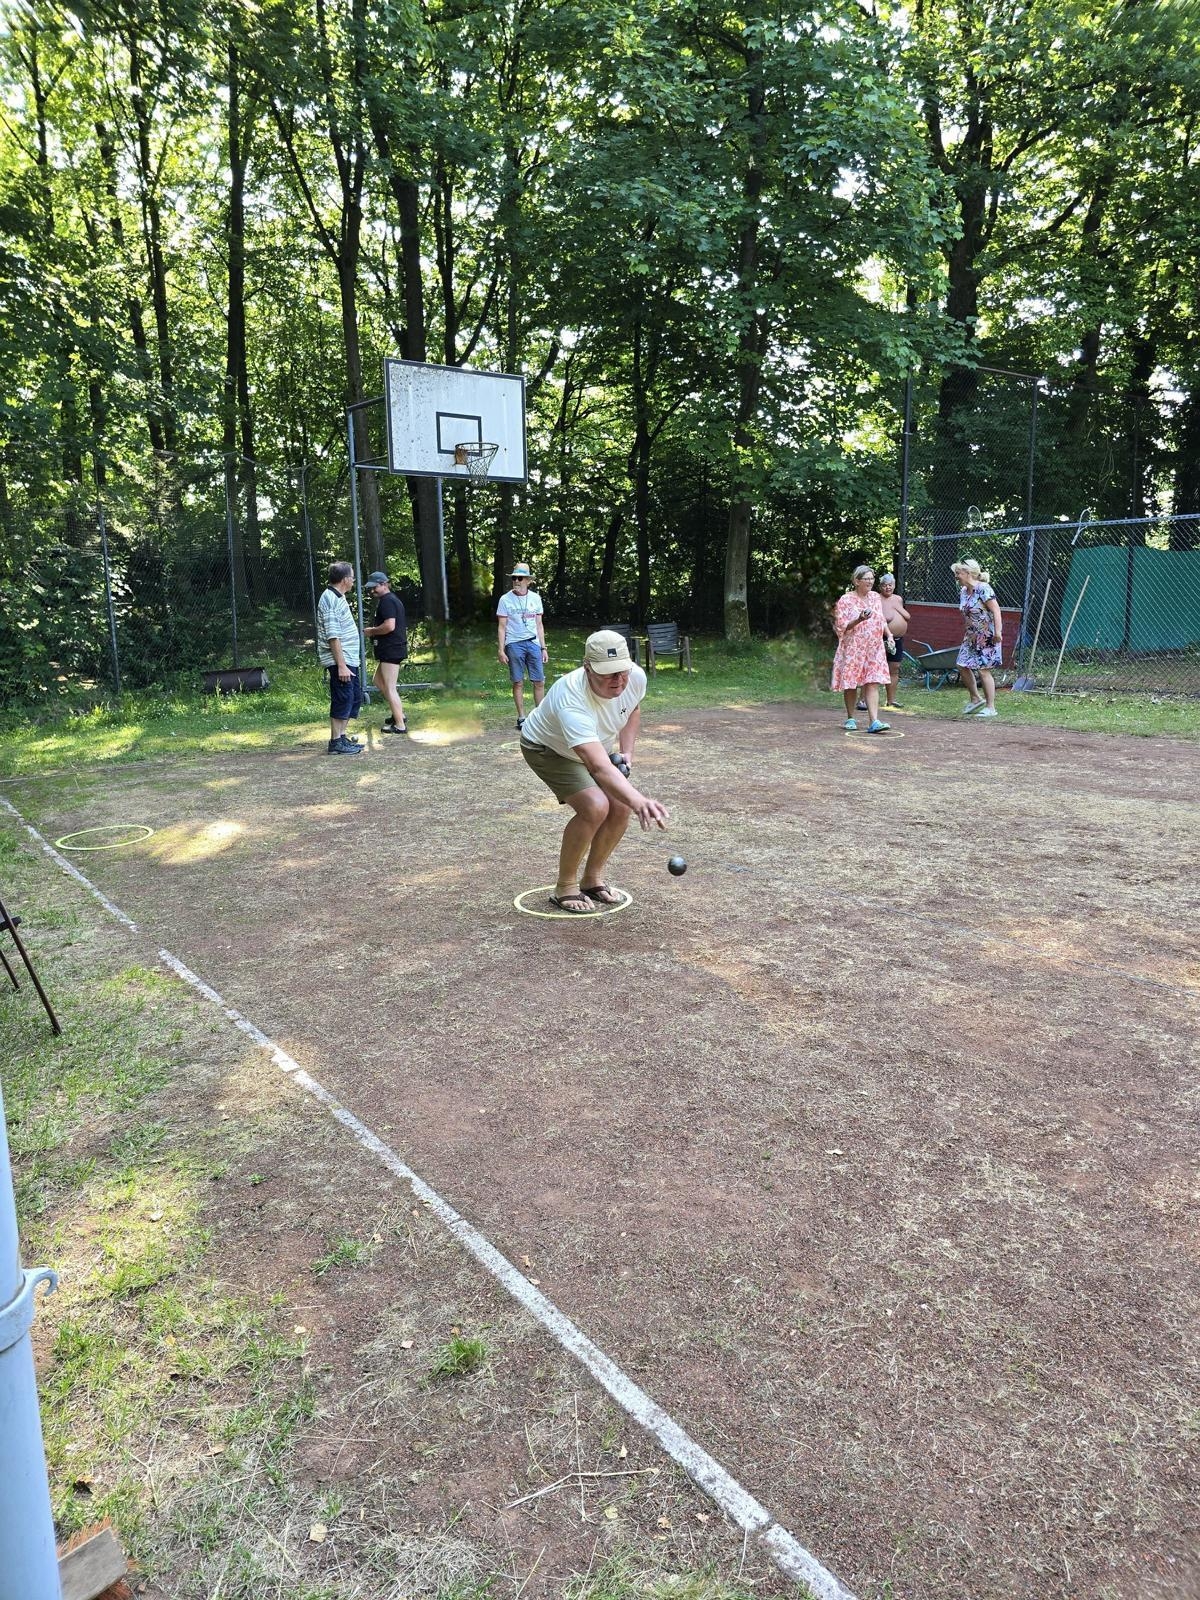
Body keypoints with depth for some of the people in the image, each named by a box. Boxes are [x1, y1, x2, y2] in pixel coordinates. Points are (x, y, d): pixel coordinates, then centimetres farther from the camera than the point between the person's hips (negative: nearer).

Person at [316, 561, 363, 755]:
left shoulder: (338, 597, 16)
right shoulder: (331, 599, -16)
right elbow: (333, 636, -22)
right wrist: (341, 665, -24)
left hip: (349, 659, 10)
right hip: (340, 660, -10)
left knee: (355, 697, 14)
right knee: (343, 700, -5)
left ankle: (342, 737, 22)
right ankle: (336, 743, 3)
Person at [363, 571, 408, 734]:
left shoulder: (386, 601, -15)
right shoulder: (393, 599, 17)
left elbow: (389, 626, -26)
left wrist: (372, 632, -12)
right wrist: (374, 631, 17)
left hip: (391, 649, -11)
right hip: (392, 648, 11)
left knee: (390, 688, -5)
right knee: (378, 681, 21)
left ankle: (400, 725, 0)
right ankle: (399, 713, 23)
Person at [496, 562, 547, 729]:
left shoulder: (535, 598, 10)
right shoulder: (505, 600, 1)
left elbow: (539, 625, 14)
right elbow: (502, 627, 1)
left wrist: (543, 648, 10)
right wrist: (501, 650, -5)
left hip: (533, 643, 3)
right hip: (514, 644, -3)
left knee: (539, 681, 1)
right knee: (518, 682, 1)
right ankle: (521, 718, 9)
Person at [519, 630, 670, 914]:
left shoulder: (636, 677, -24)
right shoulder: (572, 701, -45)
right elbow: (599, 768, -56)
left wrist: (626, 752, -8)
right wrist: (639, 801, -70)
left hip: (593, 746, 7)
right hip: (547, 749, -6)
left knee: (620, 807, -8)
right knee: (594, 807, -25)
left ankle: (593, 878, 15)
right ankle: (565, 888, -5)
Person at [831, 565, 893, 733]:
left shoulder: (876, 598, 11)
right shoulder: (846, 600, -7)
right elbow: (841, 627, -11)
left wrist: (889, 634, 9)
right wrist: (859, 620, -25)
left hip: (874, 650, 4)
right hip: (853, 649, -4)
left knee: (873, 683, -6)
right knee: (851, 684, 4)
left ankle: (874, 722, -13)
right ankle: (850, 718, 21)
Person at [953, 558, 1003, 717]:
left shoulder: (983, 589, -18)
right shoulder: (963, 591, 8)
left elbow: (996, 610, -22)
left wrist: (998, 631, -29)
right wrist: (966, 633, 20)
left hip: (987, 637, -9)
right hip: (971, 637, 9)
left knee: (984, 670, -7)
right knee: (963, 666, 9)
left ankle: (991, 708, 2)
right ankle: (975, 698, 26)